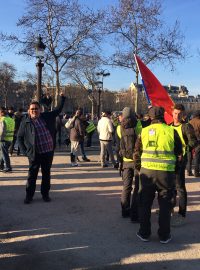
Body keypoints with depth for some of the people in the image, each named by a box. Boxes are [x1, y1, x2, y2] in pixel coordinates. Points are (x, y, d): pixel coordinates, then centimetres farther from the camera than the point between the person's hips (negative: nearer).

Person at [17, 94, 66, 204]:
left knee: (46, 174, 12)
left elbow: (58, 110, 19)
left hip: (48, 151, 3)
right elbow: (19, 137, 4)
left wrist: (62, 98, 14)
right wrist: (25, 151, -4)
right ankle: (29, 195, 18)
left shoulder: (46, 116, 6)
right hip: (35, 154, -3)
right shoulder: (25, 122, -2)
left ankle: (45, 194, 25)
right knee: (32, 175, 4)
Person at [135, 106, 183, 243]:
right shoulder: (171, 131, -3)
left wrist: (138, 167, 21)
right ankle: (164, 235, 20)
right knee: (165, 205, 12)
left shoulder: (144, 131, 2)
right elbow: (179, 153, 5)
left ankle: (144, 233, 23)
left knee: (145, 204, 14)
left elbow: (136, 152, 8)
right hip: (166, 172, -1)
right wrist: (175, 166, 20)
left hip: (147, 171, 1)